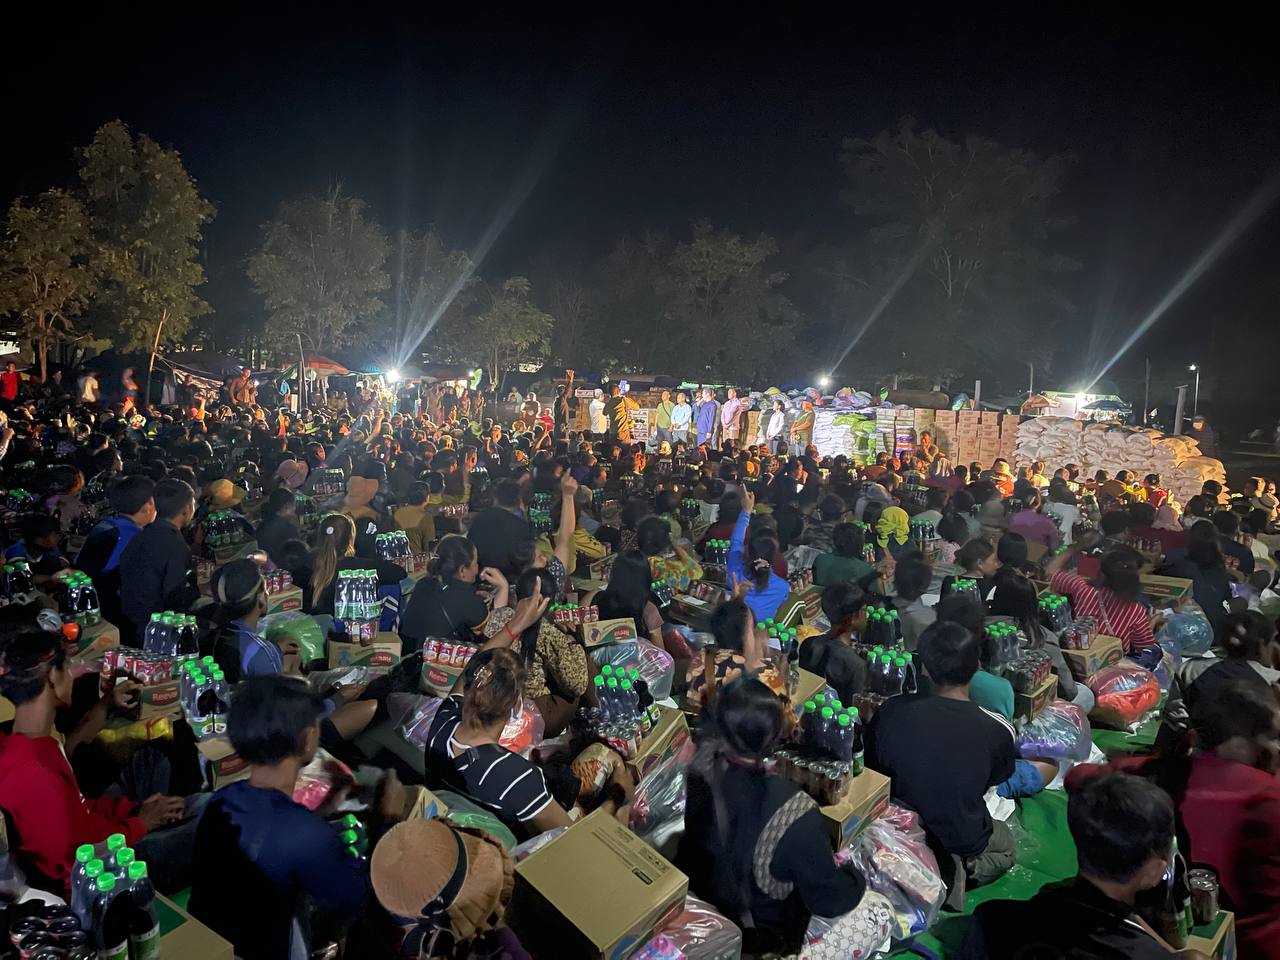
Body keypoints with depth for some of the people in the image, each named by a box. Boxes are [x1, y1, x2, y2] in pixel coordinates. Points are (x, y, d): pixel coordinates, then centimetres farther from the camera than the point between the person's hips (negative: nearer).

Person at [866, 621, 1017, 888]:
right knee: (1006, 848, 32)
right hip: (963, 842, -2)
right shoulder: (998, 729, -24)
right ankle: (961, 872, 6)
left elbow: (873, 769, -5)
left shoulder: (891, 712, -22)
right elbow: (995, 781, -2)